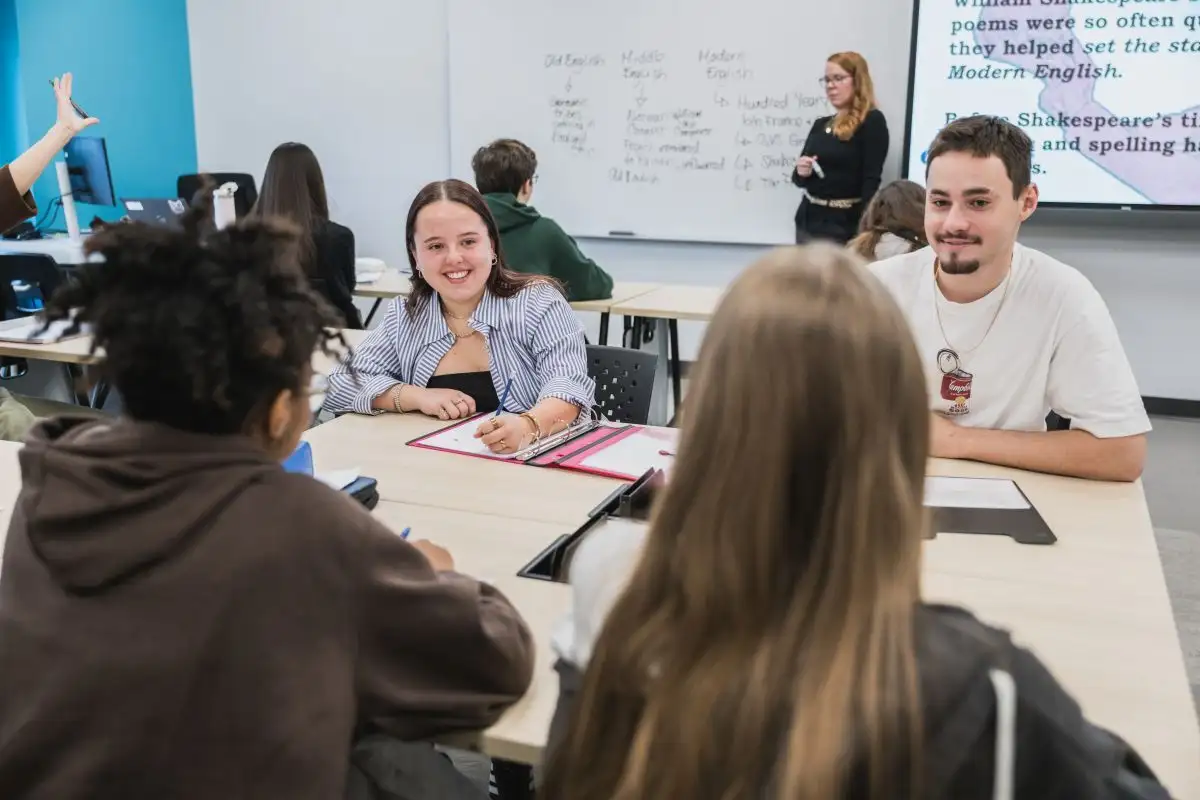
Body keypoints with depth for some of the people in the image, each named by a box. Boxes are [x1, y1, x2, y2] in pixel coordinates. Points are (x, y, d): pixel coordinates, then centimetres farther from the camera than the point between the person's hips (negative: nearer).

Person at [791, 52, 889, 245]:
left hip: (843, 224, -7)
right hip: (808, 219, 7)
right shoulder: (820, 124, 14)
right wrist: (801, 172, -5)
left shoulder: (872, 121, -7)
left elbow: (871, 180, -14)